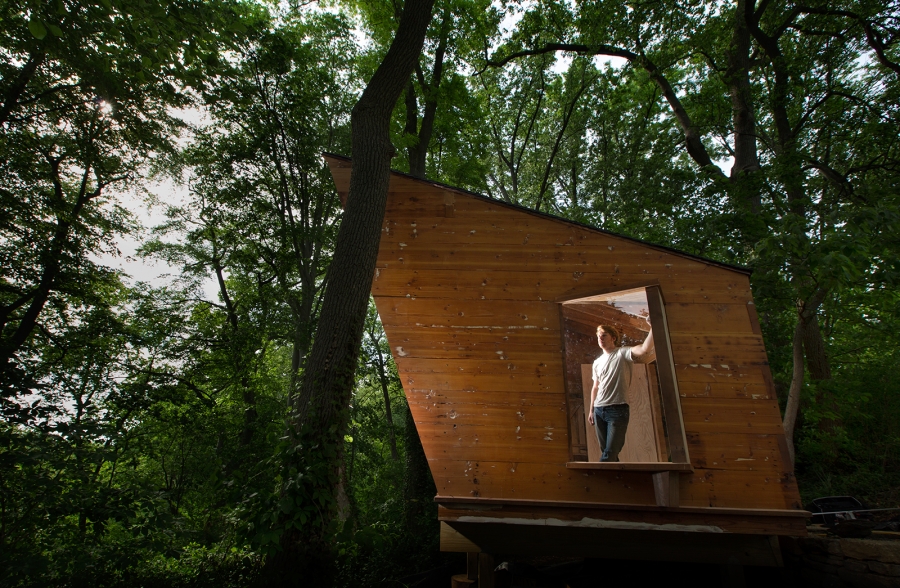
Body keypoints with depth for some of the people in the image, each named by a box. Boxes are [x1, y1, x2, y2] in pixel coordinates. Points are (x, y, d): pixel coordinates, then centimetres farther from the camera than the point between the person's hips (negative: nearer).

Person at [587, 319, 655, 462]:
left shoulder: (623, 353, -1)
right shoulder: (597, 362, 18)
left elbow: (644, 350, -21)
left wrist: (653, 328, -29)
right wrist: (591, 410, 20)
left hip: (618, 409, -6)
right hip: (599, 410, 6)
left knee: (610, 452, -11)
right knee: (605, 450, 8)